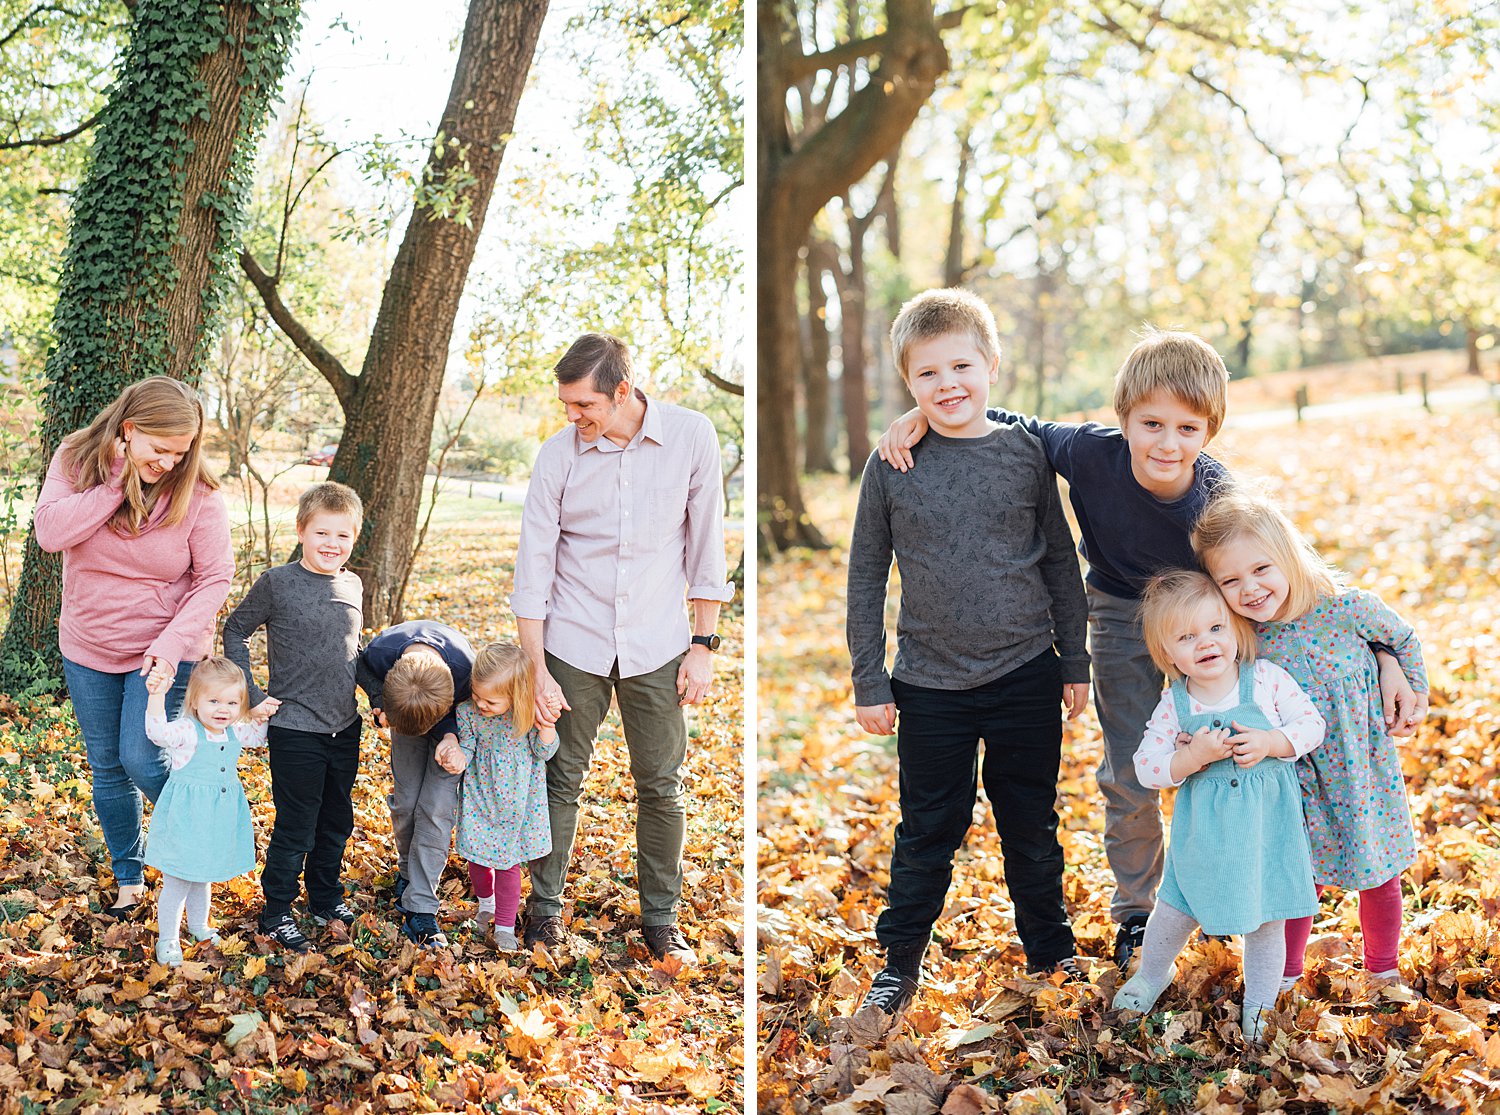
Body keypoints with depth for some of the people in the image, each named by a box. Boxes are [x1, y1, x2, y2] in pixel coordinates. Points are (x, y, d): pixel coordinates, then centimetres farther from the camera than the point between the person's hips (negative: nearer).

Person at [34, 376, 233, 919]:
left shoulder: (197, 491, -17)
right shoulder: (75, 461, -11)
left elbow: (214, 578, -14)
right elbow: (50, 532, -25)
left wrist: (174, 642, -25)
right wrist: (118, 483, -29)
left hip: (164, 652, -3)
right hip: (88, 649, 3)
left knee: (142, 761, -12)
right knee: (107, 769, 13)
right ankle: (128, 878, 32)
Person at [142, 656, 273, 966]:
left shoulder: (233, 733, 2)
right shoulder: (186, 731, -19)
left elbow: (257, 737, 21)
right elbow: (158, 731, -39)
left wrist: (260, 718, -1)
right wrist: (157, 695, -54)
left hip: (218, 821, 6)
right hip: (185, 821, -6)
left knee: (203, 878, 25)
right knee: (177, 882, 3)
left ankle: (198, 925, 45)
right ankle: (167, 938, 20)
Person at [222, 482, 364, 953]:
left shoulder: (352, 585, 4)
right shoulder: (278, 583, -12)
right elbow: (235, 631, -2)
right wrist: (252, 695, -6)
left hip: (345, 726, 6)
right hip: (295, 729, -5)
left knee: (337, 822, 18)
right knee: (295, 828, 2)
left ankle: (327, 899, 36)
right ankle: (276, 914, 18)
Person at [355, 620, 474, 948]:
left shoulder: (466, 670, -42)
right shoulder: (381, 651, -38)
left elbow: (460, 712, -21)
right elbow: (362, 670, -13)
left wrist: (450, 738, -41)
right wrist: (380, 702, -30)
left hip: (452, 721, -2)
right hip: (404, 711, 2)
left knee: (436, 810, -11)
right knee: (406, 802, 3)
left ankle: (419, 911, -9)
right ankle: (408, 872, 32)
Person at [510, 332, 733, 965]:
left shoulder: (691, 436, -6)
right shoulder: (558, 454, -6)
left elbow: (705, 544, 1)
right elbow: (533, 565, -3)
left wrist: (703, 646, 0)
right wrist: (536, 670, -6)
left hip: (657, 645, 0)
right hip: (574, 645, 0)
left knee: (662, 788, 6)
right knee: (561, 781, 7)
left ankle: (661, 919, 20)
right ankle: (546, 907, 23)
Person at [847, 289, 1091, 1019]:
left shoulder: (1025, 454, -1)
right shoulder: (892, 466, -4)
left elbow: (1060, 563, 6)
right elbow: (866, 576, 2)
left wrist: (1075, 665, 7)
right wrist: (868, 683, 1)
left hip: (1027, 678, 1)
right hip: (930, 686, -1)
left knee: (1032, 827, 15)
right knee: (927, 834, 10)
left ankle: (1050, 950, 34)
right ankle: (900, 963, 26)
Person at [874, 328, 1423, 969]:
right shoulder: (1091, 454, -31)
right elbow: (1015, 429, -13)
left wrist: (1386, 657, -29)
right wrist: (924, 416, -25)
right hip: (1123, 619, 0)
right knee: (1129, 779, 6)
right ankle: (1135, 910, 30)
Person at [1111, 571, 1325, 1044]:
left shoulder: (1267, 678, -9)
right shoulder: (1174, 705, -8)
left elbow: (1311, 723, -6)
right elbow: (1147, 768, -10)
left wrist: (1270, 743, -22)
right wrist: (1195, 756, -24)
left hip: (1267, 822, 0)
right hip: (1204, 830, 1)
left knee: (1267, 916, 9)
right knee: (1177, 908, 10)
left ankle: (1259, 1002, 31)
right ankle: (1152, 973, 40)